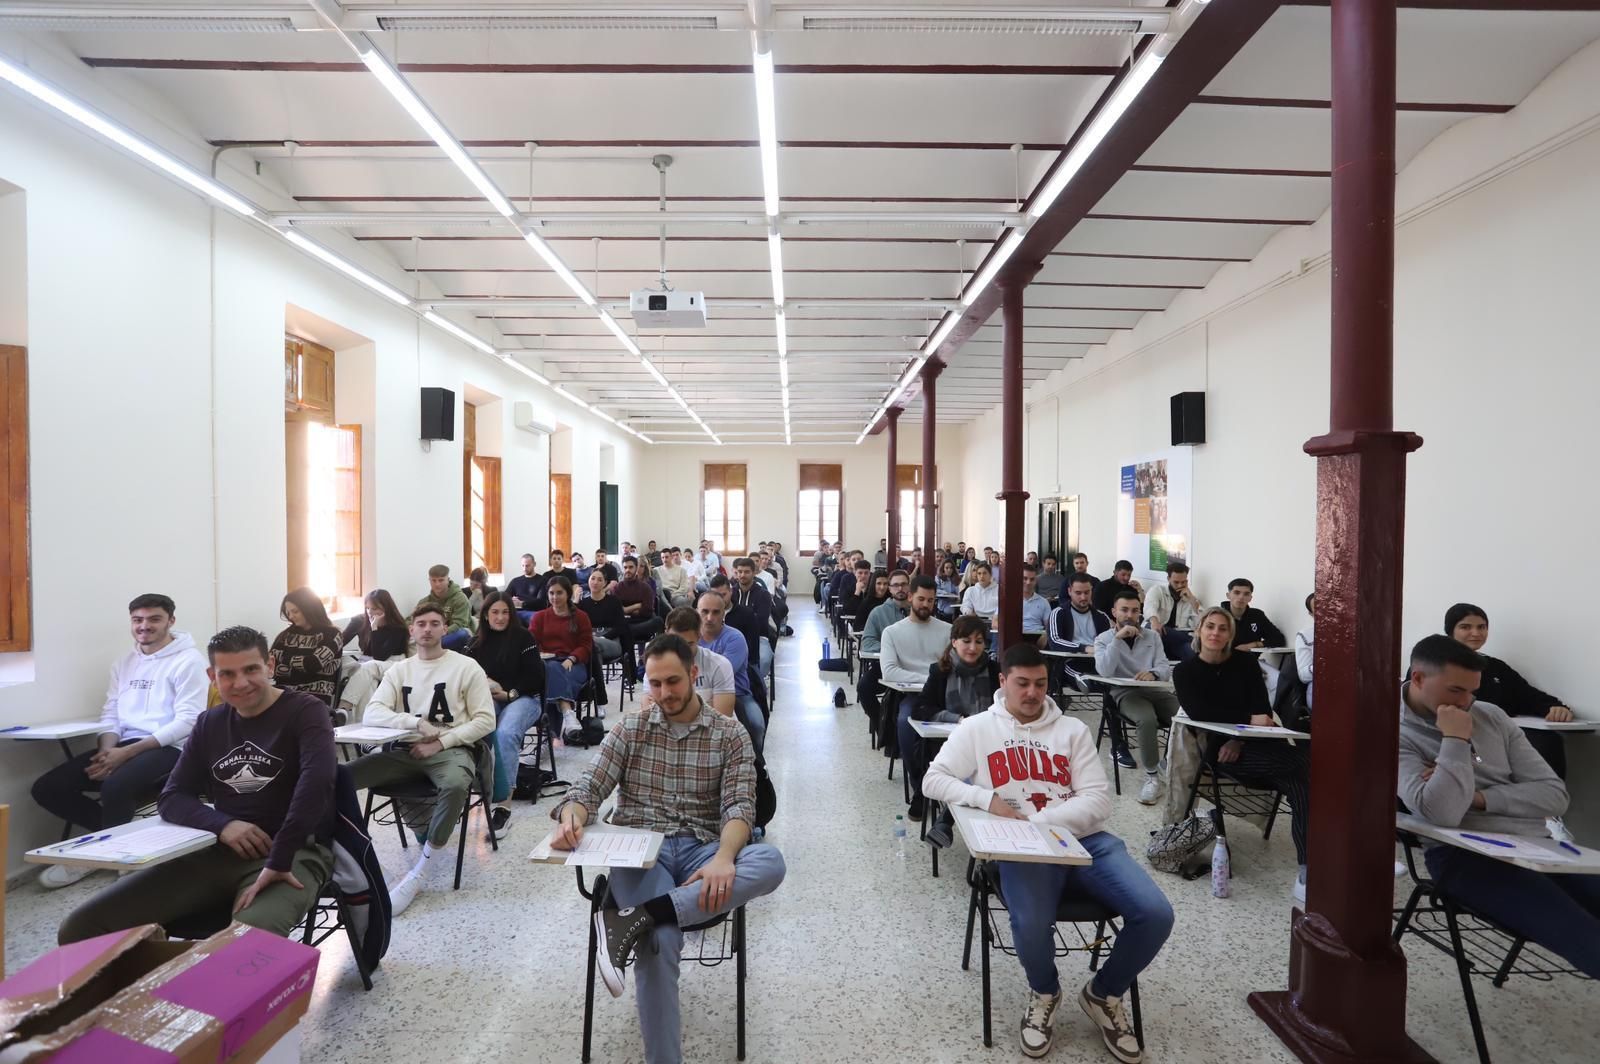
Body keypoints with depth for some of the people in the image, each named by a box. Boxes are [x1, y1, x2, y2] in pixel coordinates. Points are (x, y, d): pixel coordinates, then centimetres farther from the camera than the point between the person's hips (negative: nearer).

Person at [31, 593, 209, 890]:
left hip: (168, 749, -8)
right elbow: (109, 714, 14)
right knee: (47, 788, -7)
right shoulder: (125, 662, 17)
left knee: (115, 787, -32)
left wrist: (126, 753, -17)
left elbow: (187, 722, -14)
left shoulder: (188, 660, -7)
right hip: (123, 746, 8)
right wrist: (107, 750, -7)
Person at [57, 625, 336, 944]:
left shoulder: (305, 711, -5)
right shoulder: (209, 724, 17)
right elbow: (172, 798, 12)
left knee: (249, 944, -38)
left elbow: (316, 779, -22)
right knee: (82, 928, -7)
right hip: (220, 850, 7)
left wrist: (278, 862, -28)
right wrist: (222, 825, -10)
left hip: (294, 853, -6)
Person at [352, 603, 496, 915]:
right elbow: (371, 714, -2)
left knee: (455, 785, -38)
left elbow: (485, 720, -3)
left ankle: (421, 871, -14)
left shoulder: (466, 667, 1)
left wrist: (440, 742, -13)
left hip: (450, 750, -4)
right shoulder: (399, 670, 13)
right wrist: (417, 723, -18)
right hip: (404, 750, 5)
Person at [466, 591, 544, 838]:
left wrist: (509, 694, -13)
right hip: (487, 698, 4)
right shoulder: (476, 641, 14)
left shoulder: (523, 637, 0)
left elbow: (534, 676, -3)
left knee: (505, 733, -35)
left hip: (523, 698, -4)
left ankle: (503, 804, -35)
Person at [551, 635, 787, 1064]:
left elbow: (739, 806, -7)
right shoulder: (629, 729, 8)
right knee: (660, 941, -32)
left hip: (702, 851, 1)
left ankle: (633, 918, -34)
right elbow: (589, 788, 1)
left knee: (770, 862, -32)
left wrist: (723, 858, -28)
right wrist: (571, 818, -24)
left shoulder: (731, 735, 4)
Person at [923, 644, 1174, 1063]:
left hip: (1084, 839, 3)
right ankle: (1044, 992, 8)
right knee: (1031, 925, -31)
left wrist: (1039, 819, -12)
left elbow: (1099, 801, 3)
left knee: (1156, 915, -18)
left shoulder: (1073, 729, 11)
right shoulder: (976, 729, 6)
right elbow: (933, 780, 1)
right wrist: (988, 798, -15)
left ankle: (1103, 994, 14)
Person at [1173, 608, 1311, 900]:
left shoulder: (1246, 662, 11)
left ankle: (1307, 872, -32)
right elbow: (1201, 713, -8)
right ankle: (1308, 866, -30)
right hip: (1218, 747, -3)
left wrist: (1239, 740, -12)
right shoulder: (1185, 671, 5)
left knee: (1298, 776, -30)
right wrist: (1248, 720, -15)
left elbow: (1263, 709, 4)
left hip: (1254, 743, 3)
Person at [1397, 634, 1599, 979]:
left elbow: (1555, 795, 8)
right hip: (1464, 856, -6)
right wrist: (1456, 740, -16)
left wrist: (1478, 796, -8)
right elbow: (1442, 813, -22)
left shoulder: (1491, 716, 11)